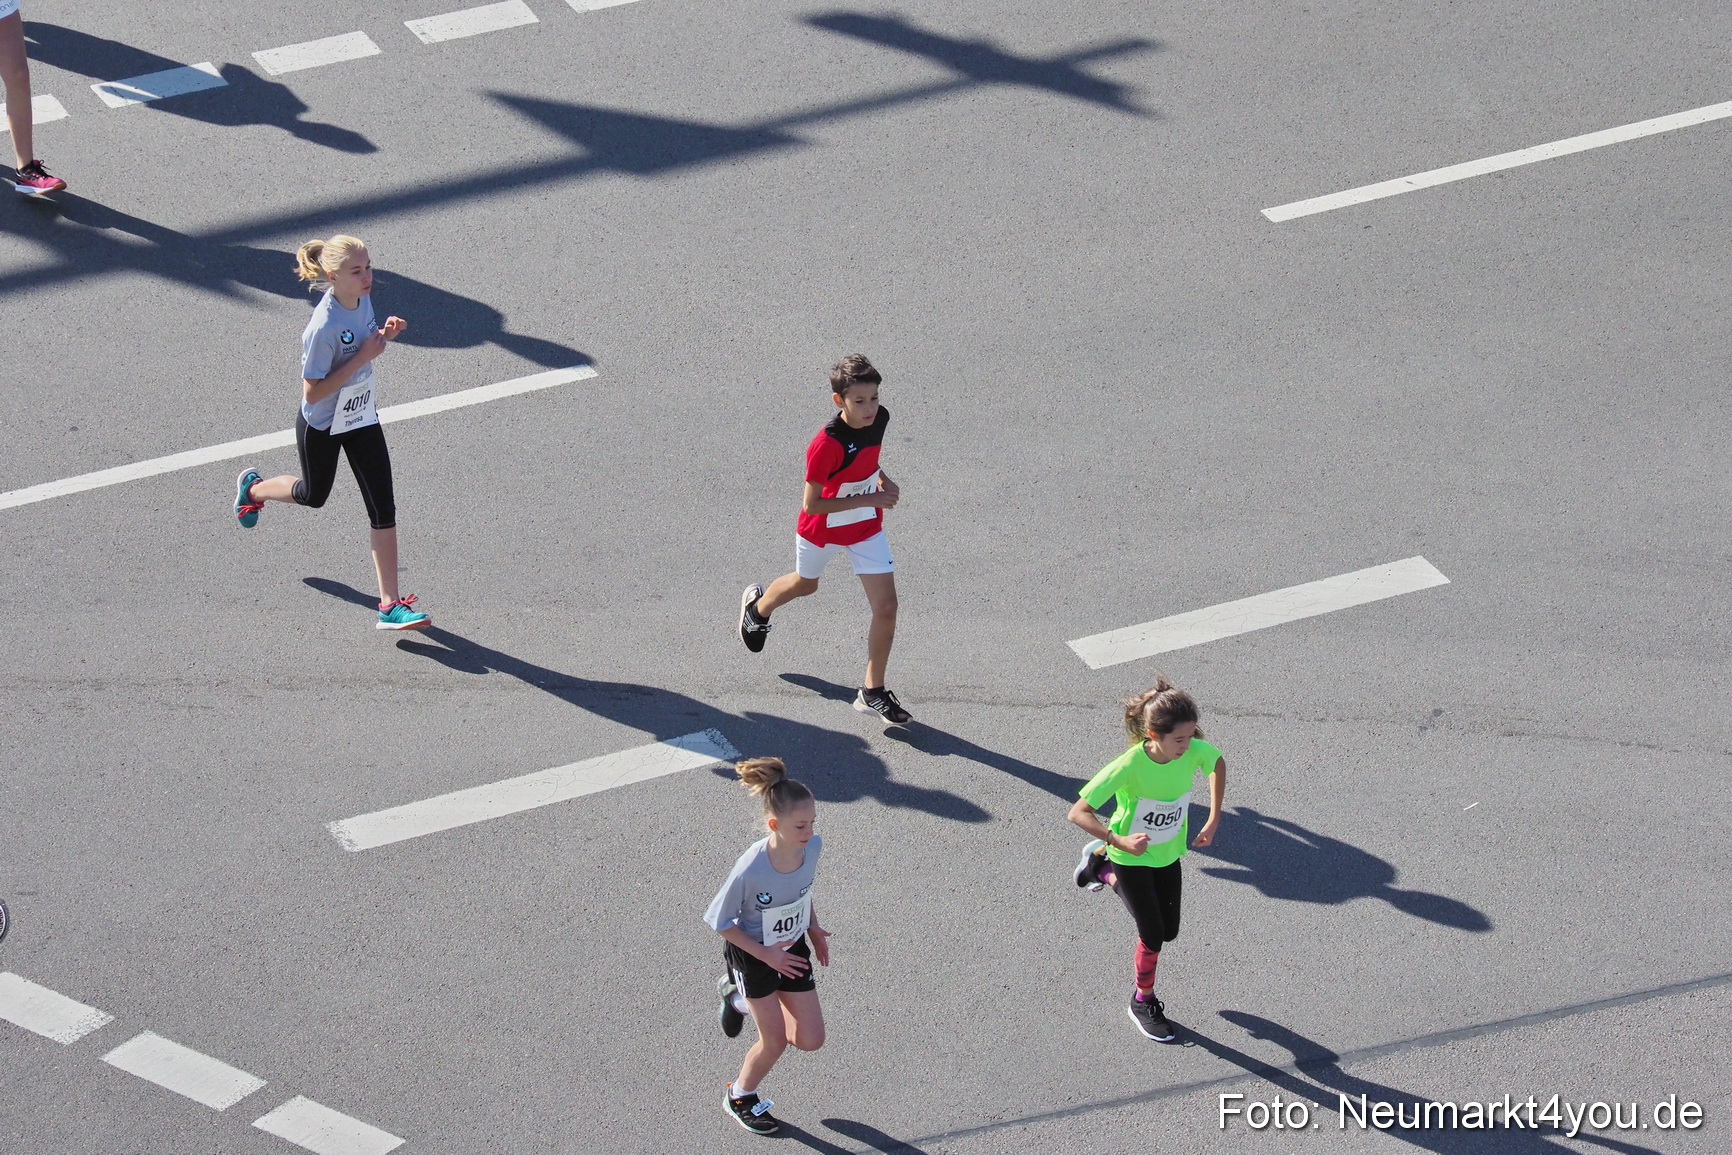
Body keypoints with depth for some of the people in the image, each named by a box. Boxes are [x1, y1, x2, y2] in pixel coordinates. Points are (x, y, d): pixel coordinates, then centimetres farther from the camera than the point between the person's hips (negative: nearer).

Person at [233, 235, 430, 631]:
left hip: (362, 419, 6)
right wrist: (363, 357, -33)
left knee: (383, 507, -1)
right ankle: (253, 487, 56)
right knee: (314, 494, 23)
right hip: (322, 427, -6)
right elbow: (312, 392, -29)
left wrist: (385, 335, -12)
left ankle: (390, 605, 3)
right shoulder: (323, 327, -32)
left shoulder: (362, 299, -10)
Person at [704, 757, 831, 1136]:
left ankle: (741, 999, 32)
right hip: (753, 954, -5)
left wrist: (813, 926, 2)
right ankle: (740, 1097, 35)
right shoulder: (750, 870, -37)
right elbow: (720, 923, -21)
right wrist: (766, 955, -20)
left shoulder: (812, 847, -21)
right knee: (775, 1042, 4)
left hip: (793, 949, 5)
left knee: (811, 1040, 8)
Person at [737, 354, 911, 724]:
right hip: (822, 529, -4)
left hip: (866, 527, 4)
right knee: (805, 584, 26)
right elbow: (812, 504, -30)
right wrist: (868, 499, -31)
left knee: (886, 607, -6)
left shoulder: (880, 418, -15)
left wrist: (880, 478, -8)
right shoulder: (826, 445, -35)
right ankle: (759, 606, 62)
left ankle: (873, 693, 8)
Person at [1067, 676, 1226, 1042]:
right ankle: (1143, 1002, 24)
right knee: (1152, 934, -5)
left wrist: (1213, 820, 1)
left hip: (1168, 853, 5)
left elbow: (1218, 764, 4)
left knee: (1169, 931, 18)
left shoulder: (1195, 751, -23)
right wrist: (1119, 840, -43)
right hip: (1132, 857, -5)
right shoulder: (1129, 766, -36)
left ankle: (1102, 863, 36)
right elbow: (1078, 812, -31)